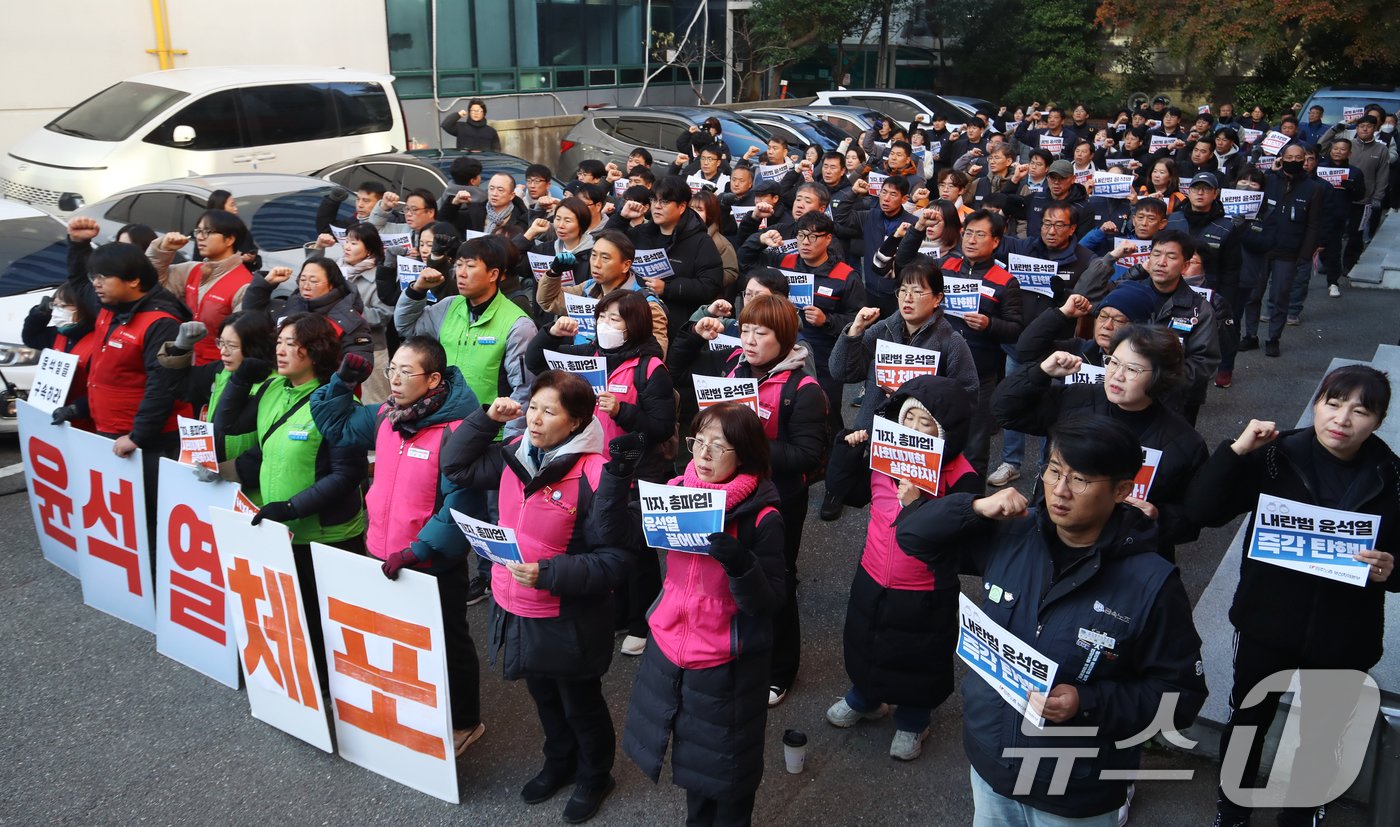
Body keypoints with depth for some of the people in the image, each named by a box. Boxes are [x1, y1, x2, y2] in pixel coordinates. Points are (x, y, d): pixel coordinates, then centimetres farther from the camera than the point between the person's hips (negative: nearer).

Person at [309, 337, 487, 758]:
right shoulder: (382, 417, 1)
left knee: (448, 645, 13)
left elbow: (459, 502, -27)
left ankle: (464, 723, 34)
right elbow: (335, 426, 18)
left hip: (435, 565, -7)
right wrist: (343, 381, 3)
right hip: (383, 558, 7)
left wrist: (418, 551, -30)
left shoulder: (454, 430, -23)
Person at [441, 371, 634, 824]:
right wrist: (487, 418, -5)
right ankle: (559, 763, 52)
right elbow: (455, 465, 8)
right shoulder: (515, 454, -3)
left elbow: (613, 561, -23)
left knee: (580, 703, 18)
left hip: (568, 620, -6)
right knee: (544, 696, 27)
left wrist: (549, 574, -32)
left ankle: (594, 777, 43)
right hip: (515, 610, 6)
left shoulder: (596, 475, -25)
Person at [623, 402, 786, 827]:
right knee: (691, 753, 25)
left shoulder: (762, 517, -19)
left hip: (728, 666, -5)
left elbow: (767, 603, -20)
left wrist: (738, 562, -38)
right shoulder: (677, 491, -5)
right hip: (670, 649, 5)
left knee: (725, 767, 15)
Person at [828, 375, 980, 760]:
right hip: (871, 580, 5)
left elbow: (949, 545, -29)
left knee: (918, 659, 19)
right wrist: (851, 451, -8)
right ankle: (864, 699, 57)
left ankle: (912, 723, 47)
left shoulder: (961, 478, -24)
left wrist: (916, 504, -37)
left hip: (924, 596, -5)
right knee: (863, 645, 27)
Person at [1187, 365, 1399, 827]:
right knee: (1248, 718, 18)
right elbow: (1201, 512, -16)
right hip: (1266, 625, -1)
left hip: (1344, 638, 1)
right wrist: (1236, 450, -26)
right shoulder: (1275, 458, -11)